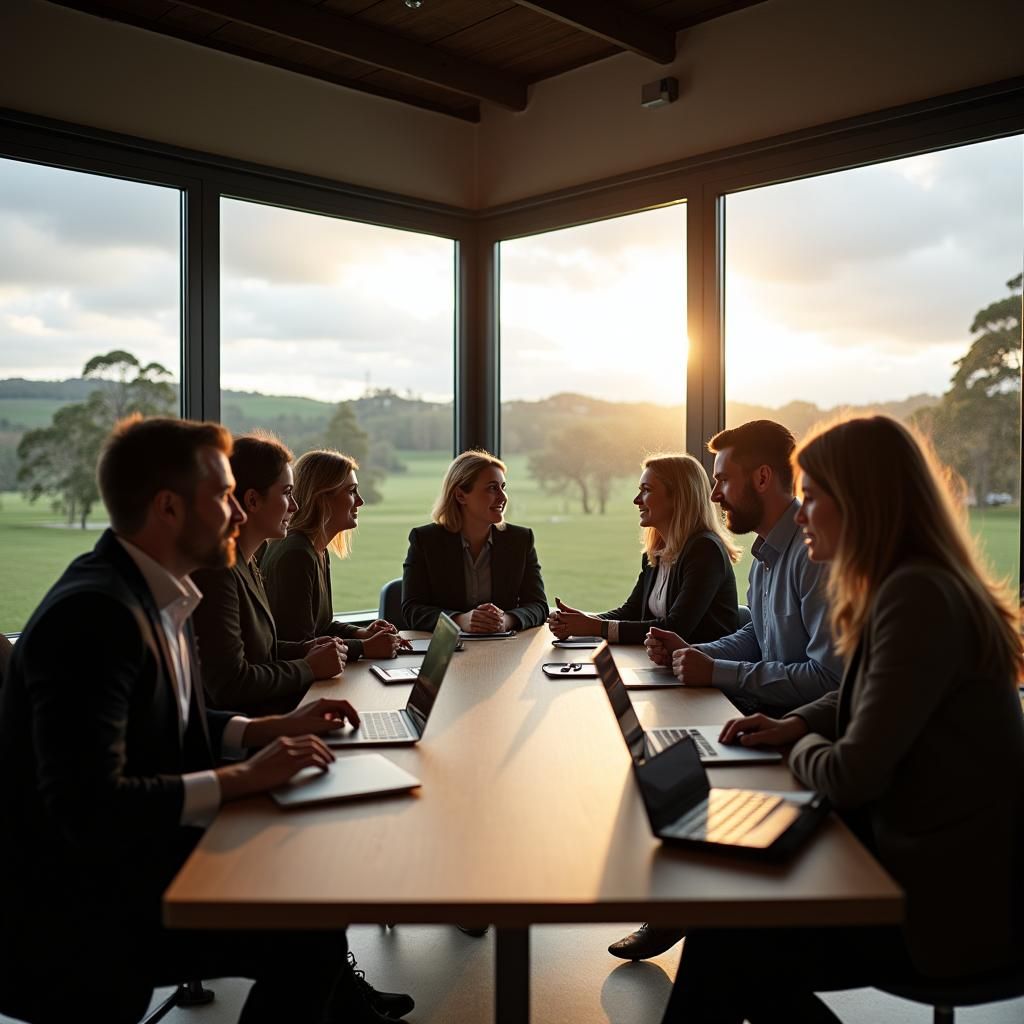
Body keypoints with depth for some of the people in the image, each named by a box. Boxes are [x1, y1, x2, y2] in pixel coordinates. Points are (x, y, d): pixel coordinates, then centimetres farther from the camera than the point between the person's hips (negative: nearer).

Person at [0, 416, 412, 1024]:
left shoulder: (154, 594, 2)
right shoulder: (93, 614, -25)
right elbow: (88, 807, -28)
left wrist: (277, 728, 4)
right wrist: (243, 778, -22)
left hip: (134, 856, 9)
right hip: (74, 906, -9)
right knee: (309, 935, -16)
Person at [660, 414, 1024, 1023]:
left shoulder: (918, 597, -23)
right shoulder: (909, 586, 9)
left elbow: (851, 775, -24)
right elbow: (863, 702, 24)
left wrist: (802, 750, -2)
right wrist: (794, 726, 6)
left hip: (955, 906, -9)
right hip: (926, 864, 9)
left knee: (727, 950, -4)